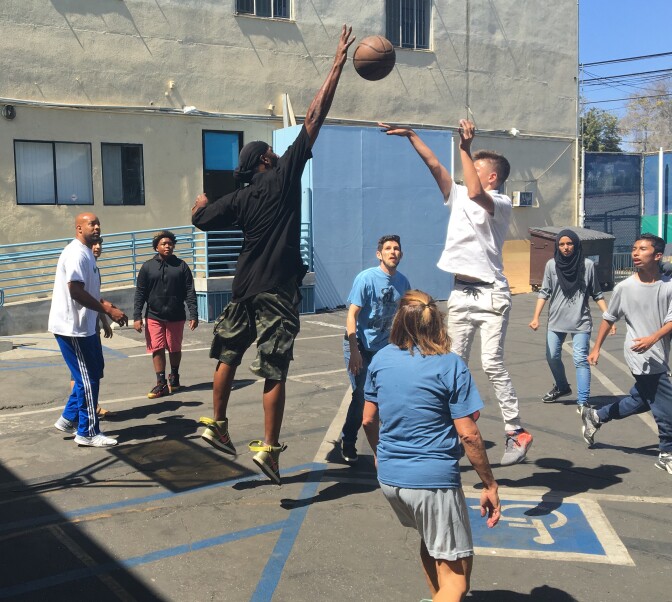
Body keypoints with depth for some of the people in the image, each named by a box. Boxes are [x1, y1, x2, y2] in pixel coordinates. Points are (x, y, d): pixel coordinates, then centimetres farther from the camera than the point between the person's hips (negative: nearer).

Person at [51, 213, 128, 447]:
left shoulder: (87, 254, 16)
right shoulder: (77, 253, -17)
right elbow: (76, 291, -25)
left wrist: (106, 306, 11)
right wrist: (108, 310, -22)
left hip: (84, 325, 10)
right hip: (72, 327, -10)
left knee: (91, 373, 18)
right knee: (88, 379, -3)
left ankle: (69, 419, 28)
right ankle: (88, 432, 7)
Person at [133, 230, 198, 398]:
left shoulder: (181, 266, 1)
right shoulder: (148, 267, 2)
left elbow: (190, 292, 0)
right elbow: (140, 294, 3)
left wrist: (193, 315, -6)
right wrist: (137, 317, -3)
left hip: (176, 316, 0)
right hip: (154, 316, 0)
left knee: (175, 349, 11)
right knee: (157, 349, -3)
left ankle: (174, 377, 32)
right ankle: (161, 383, 4)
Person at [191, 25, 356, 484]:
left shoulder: (239, 199, 8)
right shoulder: (284, 176, -3)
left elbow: (200, 219, 16)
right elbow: (314, 120, -6)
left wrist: (201, 204, 40)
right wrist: (338, 67, -3)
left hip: (245, 288, 5)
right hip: (278, 290, -5)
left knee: (228, 355, 19)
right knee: (274, 371, -3)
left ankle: (218, 424, 27)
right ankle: (269, 447, -2)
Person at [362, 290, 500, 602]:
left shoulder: (381, 359, 1)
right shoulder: (451, 366, -13)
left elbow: (369, 419, 9)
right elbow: (468, 434, -14)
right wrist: (490, 485, -5)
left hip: (389, 478, 6)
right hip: (434, 481, -6)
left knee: (429, 539, 32)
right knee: (456, 575, 5)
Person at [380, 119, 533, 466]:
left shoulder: (501, 204, -6)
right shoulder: (458, 196, 13)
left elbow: (475, 193, -26)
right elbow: (435, 165, 9)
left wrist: (465, 149, -24)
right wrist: (411, 135, 3)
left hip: (491, 294, -6)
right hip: (460, 293, 7)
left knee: (492, 365, -11)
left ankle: (516, 432, -3)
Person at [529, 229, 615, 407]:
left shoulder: (587, 265, -6)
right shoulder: (551, 265, -2)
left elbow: (597, 294, 1)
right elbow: (544, 292, 3)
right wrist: (536, 316, -6)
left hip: (580, 321, -3)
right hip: (556, 320, 3)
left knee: (580, 360, -10)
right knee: (552, 357, 12)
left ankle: (582, 402, -7)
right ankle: (562, 387, 38)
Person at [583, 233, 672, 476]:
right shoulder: (624, 287, -7)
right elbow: (608, 318, 4)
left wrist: (652, 338, -27)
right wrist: (596, 348, 7)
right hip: (640, 357, -4)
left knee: (640, 400, 20)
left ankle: (595, 417, 39)